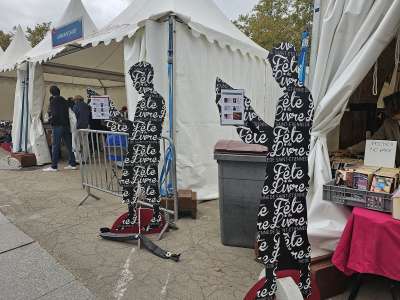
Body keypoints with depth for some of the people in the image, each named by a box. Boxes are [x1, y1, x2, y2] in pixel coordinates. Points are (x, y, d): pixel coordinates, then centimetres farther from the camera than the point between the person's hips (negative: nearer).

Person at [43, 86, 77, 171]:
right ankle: (72, 164, 13)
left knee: (55, 145, -4)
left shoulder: (54, 101, -8)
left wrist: (50, 119, 0)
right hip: (66, 125, 7)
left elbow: (54, 114, -16)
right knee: (69, 144, 9)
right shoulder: (64, 100, 14)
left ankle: (54, 166, -2)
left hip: (57, 125, -7)